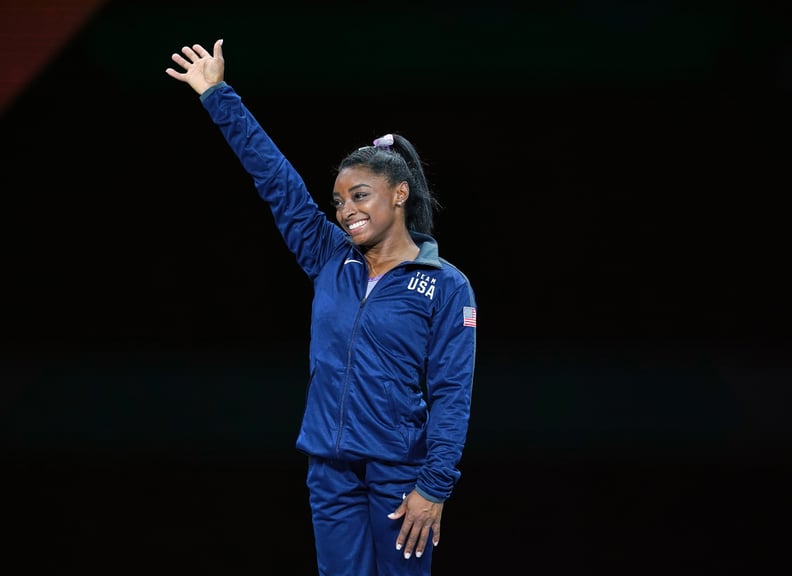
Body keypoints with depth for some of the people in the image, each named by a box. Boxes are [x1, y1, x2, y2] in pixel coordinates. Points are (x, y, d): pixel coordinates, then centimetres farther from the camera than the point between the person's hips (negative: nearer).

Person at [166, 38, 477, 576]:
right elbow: (276, 178, 7)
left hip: (400, 474, -4)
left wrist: (434, 487, -14)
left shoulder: (446, 286, -5)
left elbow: (452, 394, -8)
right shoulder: (330, 261, 7)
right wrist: (218, 96, 8)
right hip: (331, 471, 4)